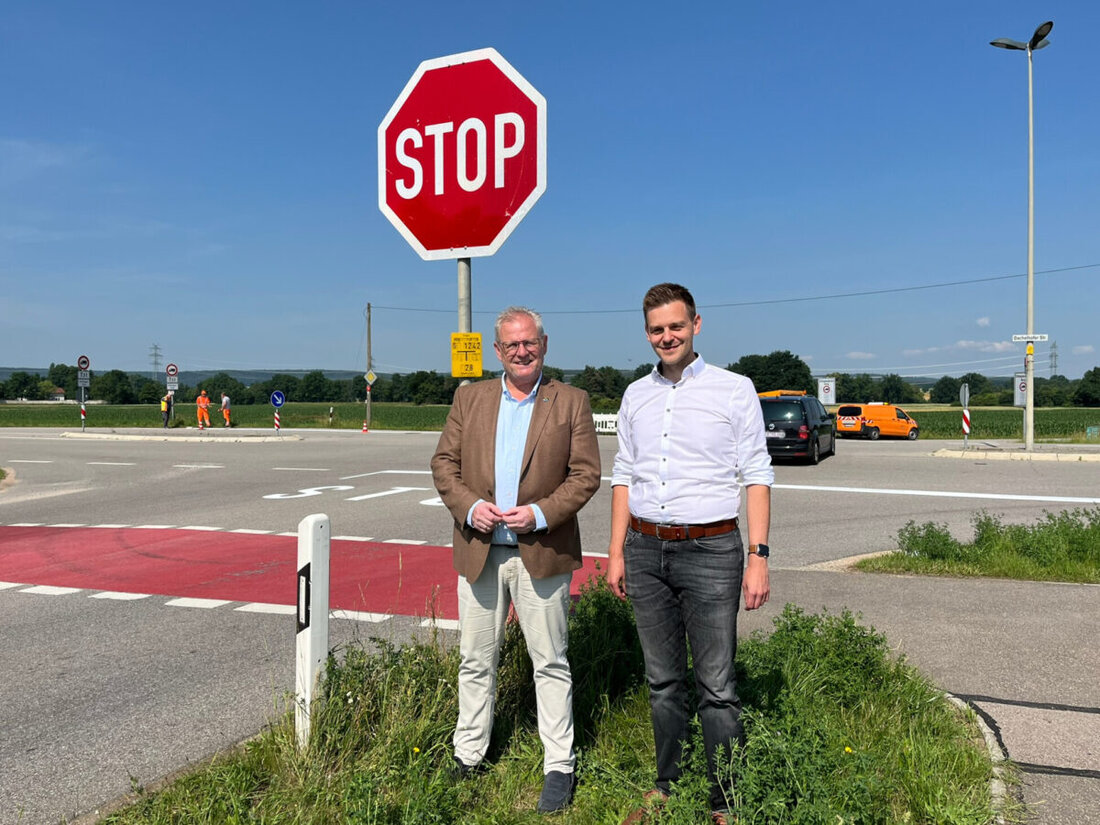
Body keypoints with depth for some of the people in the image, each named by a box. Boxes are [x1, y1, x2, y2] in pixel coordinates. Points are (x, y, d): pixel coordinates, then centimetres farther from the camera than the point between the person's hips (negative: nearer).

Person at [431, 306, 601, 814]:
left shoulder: (571, 402, 1)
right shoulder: (469, 398, 8)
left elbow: (585, 474, -3)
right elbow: (444, 462, 7)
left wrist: (541, 513, -16)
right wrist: (468, 506, -10)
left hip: (541, 552, -2)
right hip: (478, 550, 3)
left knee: (550, 662, 6)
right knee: (475, 660, 14)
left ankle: (559, 767, 19)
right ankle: (467, 757, 29)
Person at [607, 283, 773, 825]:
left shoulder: (735, 390, -2)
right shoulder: (636, 395, 11)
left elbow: (757, 476, -3)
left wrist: (758, 557, -10)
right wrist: (616, 552, 10)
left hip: (710, 551, -4)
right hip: (645, 550, 4)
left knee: (716, 688, 1)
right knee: (662, 681, 15)